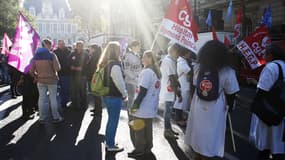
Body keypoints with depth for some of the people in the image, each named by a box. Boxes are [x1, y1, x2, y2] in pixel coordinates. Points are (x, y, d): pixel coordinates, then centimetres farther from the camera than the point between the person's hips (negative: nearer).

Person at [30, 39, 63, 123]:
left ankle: (42, 117, 16)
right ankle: (55, 117, 12)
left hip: (40, 80, 4)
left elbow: (32, 70, 0)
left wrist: (36, 77, 15)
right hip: (51, 79, -4)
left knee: (42, 98, 9)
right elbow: (57, 68, -18)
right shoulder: (51, 55, -11)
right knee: (53, 98, 5)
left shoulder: (36, 55, 2)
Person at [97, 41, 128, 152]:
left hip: (106, 95, 9)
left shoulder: (105, 63, 7)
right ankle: (111, 146, 16)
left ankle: (108, 142, 33)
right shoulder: (115, 65, -21)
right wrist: (125, 94, -3)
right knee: (114, 121, 4)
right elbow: (119, 82, -20)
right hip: (114, 97, -9)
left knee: (111, 119, 21)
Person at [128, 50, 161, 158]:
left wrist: (136, 104, -16)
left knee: (139, 129, 4)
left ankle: (139, 150, 13)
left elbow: (143, 90, -21)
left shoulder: (146, 71, -18)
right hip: (151, 107, 9)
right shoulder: (156, 72, 10)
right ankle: (147, 148, 26)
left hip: (143, 108, -9)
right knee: (148, 128, 17)